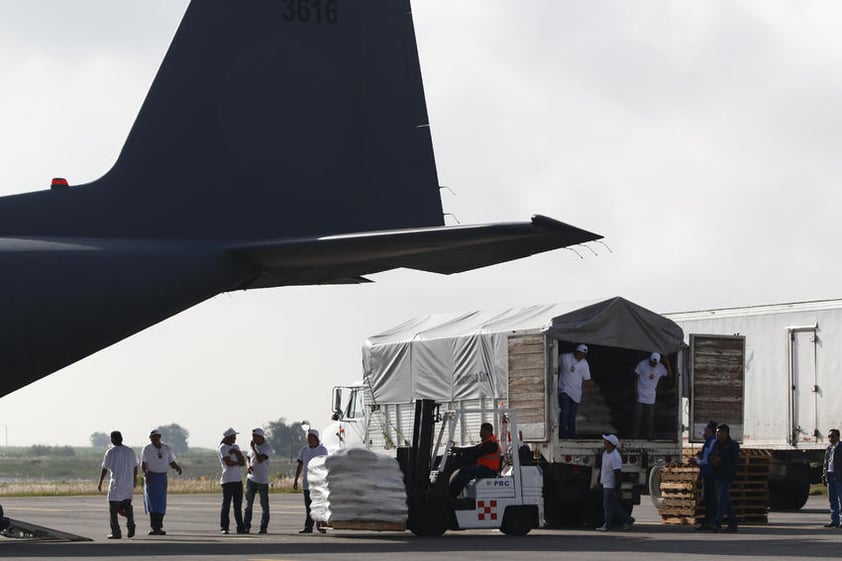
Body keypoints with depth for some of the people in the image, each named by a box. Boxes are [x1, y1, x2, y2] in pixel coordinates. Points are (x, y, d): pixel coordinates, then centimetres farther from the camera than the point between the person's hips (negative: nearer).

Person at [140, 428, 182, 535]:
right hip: (151, 477, -4)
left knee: (161, 503, 3)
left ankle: (159, 527, 8)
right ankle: (153, 527, -10)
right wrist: (145, 473, -23)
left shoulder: (167, 448, 7)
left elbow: (171, 462, 12)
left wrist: (177, 467, -9)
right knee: (152, 502, -10)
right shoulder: (147, 449, -3)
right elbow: (143, 464, -5)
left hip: (162, 477, 4)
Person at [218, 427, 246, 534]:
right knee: (226, 504, -5)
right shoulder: (223, 448, -5)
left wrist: (236, 452, -7)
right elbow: (228, 463, -15)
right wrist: (239, 463, 0)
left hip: (238, 480, 7)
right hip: (228, 480, -7)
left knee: (238, 505, 7)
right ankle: (224, 528, -1)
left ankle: (240, 527, 8)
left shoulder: (235, 447, 16)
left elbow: (243, 462, 5)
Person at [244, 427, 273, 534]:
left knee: (264, 505, 1)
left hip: (263, 480, -5)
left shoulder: (267, 447, -9)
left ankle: (263, 528, 6)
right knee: (248, 504, 4)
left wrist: (253, 448, -14)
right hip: (251, 478, 5)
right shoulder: (252, 445, 9)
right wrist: (249, 466, 0)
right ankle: (246, 527, 8)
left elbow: (260, 459, -21)